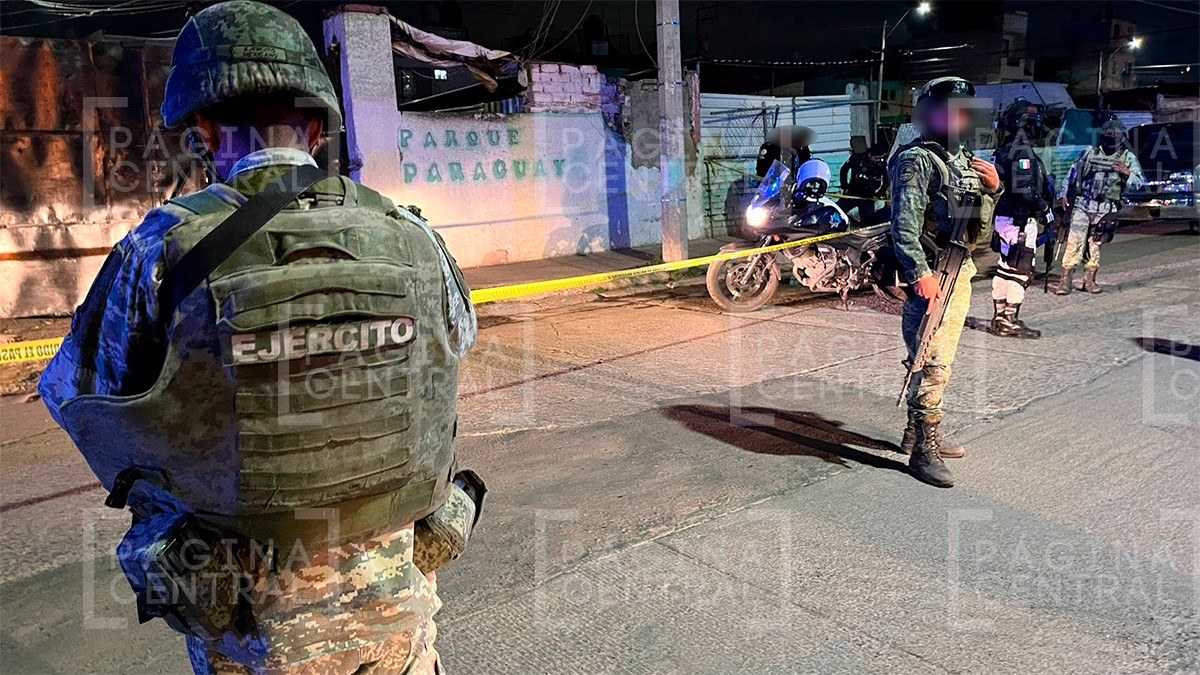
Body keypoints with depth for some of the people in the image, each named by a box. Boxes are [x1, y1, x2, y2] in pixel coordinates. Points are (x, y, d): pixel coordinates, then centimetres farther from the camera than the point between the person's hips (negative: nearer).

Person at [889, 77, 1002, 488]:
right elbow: (904, 223, -20)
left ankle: (917, 434, 27)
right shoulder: (915, 160, -10)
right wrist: (919, 274, -29)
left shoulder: (966, 160, 18)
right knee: (933, 365, -10)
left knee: (937, 361, 15)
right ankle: (923, 451, -3)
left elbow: (979, 226, 23)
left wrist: (992, 190, 5)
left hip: (960, 272, 9)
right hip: (930, 276, -9)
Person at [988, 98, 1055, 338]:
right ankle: (1009, 322, 0)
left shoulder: (1005, 150, 13)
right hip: (1021, 220, -10)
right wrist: (1045, 208, -11)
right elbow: (1025, 189, -24)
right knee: (1020, 270, -4)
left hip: (1005, 217, 10)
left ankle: (1000, 317, 23)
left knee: (1005, 267, 15)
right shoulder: (1022, 152, -17)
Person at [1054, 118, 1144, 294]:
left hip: (1106, 209, 1)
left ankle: (1089, 280, 14)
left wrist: (1128, 173, -17)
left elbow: (1138, 183, 3)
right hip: (1082, 204, 0)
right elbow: (1072, 173, 13)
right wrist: (1064, 194, 6)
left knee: (1095, 245, 3)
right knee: (1075, 241, -8)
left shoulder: (1128, 158, 6)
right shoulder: (1090, 153, 7)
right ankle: (1065, 280, -6)